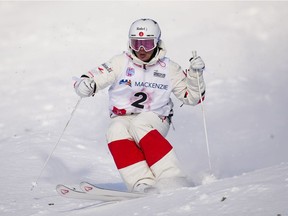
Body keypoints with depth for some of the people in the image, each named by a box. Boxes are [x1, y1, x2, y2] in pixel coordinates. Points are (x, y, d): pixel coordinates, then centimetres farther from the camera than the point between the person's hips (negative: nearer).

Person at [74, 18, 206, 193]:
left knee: (140, 126, -36)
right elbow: (94, 78, -2)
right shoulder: (121, 62, 3)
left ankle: (172, 179, -41)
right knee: (116, 133, -34)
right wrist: (84, 84, -25)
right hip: (122, 118, 1)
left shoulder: (169, 68, 5)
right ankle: (142, 184, -43)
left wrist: (195, 74, -8)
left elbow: (192, 97, 9)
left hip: (155, 119, -1)